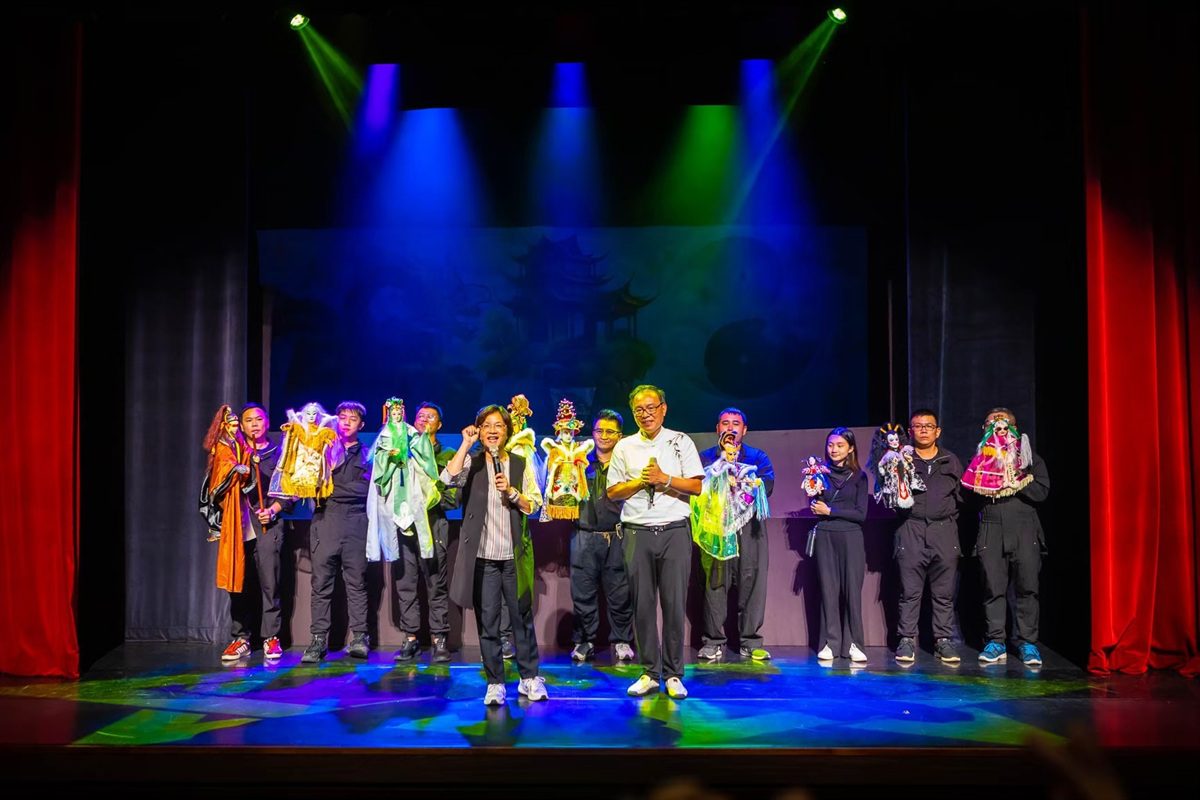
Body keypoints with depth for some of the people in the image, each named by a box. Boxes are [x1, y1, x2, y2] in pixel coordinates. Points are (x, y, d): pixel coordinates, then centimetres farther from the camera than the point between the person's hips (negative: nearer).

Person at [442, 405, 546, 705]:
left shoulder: (521, 464, 9)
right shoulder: (471, 463, 5)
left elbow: (534, 505, 5)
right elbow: (448, 478, -16)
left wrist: (511, 492, -11)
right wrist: (466, 444, -11)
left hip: (514, 555, 1)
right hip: (483, 556, -1)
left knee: (522, 617, 6)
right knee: (487, 621, 3)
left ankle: (530, 677, 17)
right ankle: (495, 682, 12)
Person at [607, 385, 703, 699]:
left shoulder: (681, 442, 6)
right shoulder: (624, 447, 11)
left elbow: (697, 486, -1)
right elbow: (612, 492, 9)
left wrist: (664, 478, -12)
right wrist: (640, 481, -6)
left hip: (675, 531, -2)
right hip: (636, 532, 2)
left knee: (674, 604, -1)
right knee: (642, 604, 3)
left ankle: (673, 675, 7)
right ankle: (650, 673, 12)